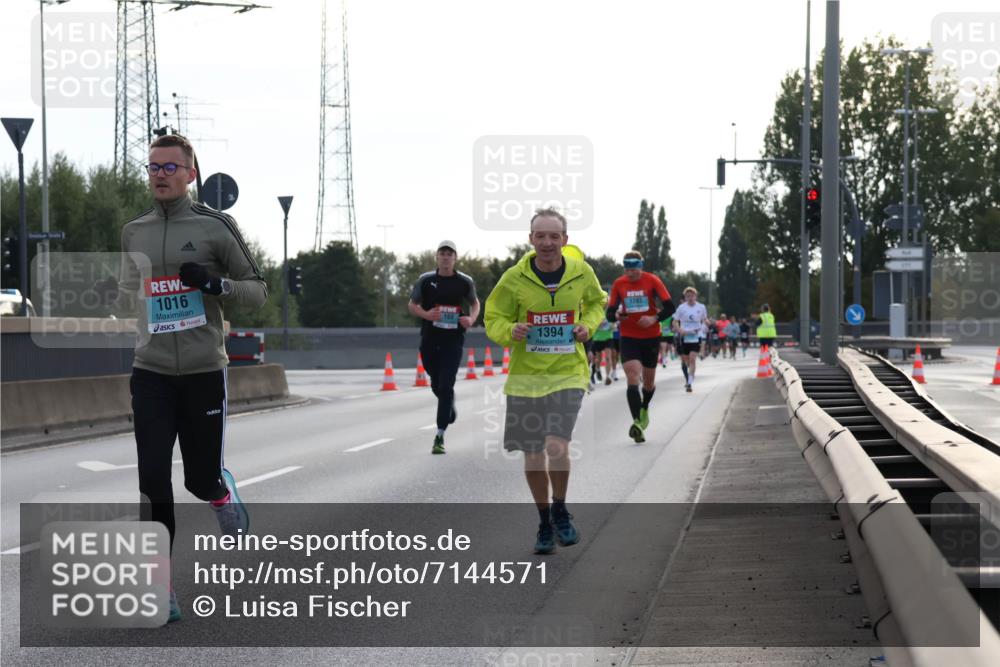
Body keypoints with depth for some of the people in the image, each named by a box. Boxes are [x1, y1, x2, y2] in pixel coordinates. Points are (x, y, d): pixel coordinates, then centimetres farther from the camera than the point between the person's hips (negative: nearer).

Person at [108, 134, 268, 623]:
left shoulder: (214, 226, -2)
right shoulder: (133, 233, 10)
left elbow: (258, 291, 2)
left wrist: (218, 283, -15)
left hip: (204, 372, -2)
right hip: (151, 374, 2)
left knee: (201, 480, 3)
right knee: (153, 482, -6)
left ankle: (223, 490, 41)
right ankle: (160, 586, 3)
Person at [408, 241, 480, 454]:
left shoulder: (465, 282, 1)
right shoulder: (425, 280, 1)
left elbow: (474, 303, 17)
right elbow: (412, 305, 9)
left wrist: (471, 319, -4)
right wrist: (426, 314, -12)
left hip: (453, 340, -2)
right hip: (429, 340, 2)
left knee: (446, 387, -11)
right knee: (437, 386, 14)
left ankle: (440, 436, -10)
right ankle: (450, 405, 50)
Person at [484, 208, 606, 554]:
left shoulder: (582, 273, -2)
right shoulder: (514, 278, -6)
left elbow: (596, 302, 19)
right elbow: (493, 319, 3)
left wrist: (588, 325, -1)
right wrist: (510, 332, -19)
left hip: (568, 373, -1)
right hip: (526, 375, 1)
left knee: (557, 445, -18)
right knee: (533, 455, 6)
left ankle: (560, 510, 8)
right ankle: (544, 522, 27)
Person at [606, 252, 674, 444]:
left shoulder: (652, 281, -5)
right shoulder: (619, 284, 0)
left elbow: (669, 307, -6)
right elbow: (609, 313, 3)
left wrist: (655, 318, -24)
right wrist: (616, 315, -20)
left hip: (651, 337, 0)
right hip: (628, 338, 0)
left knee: (648, 381, 14)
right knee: (632, 379, -19)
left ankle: (644, 408, 46)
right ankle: (637, 422, -27)